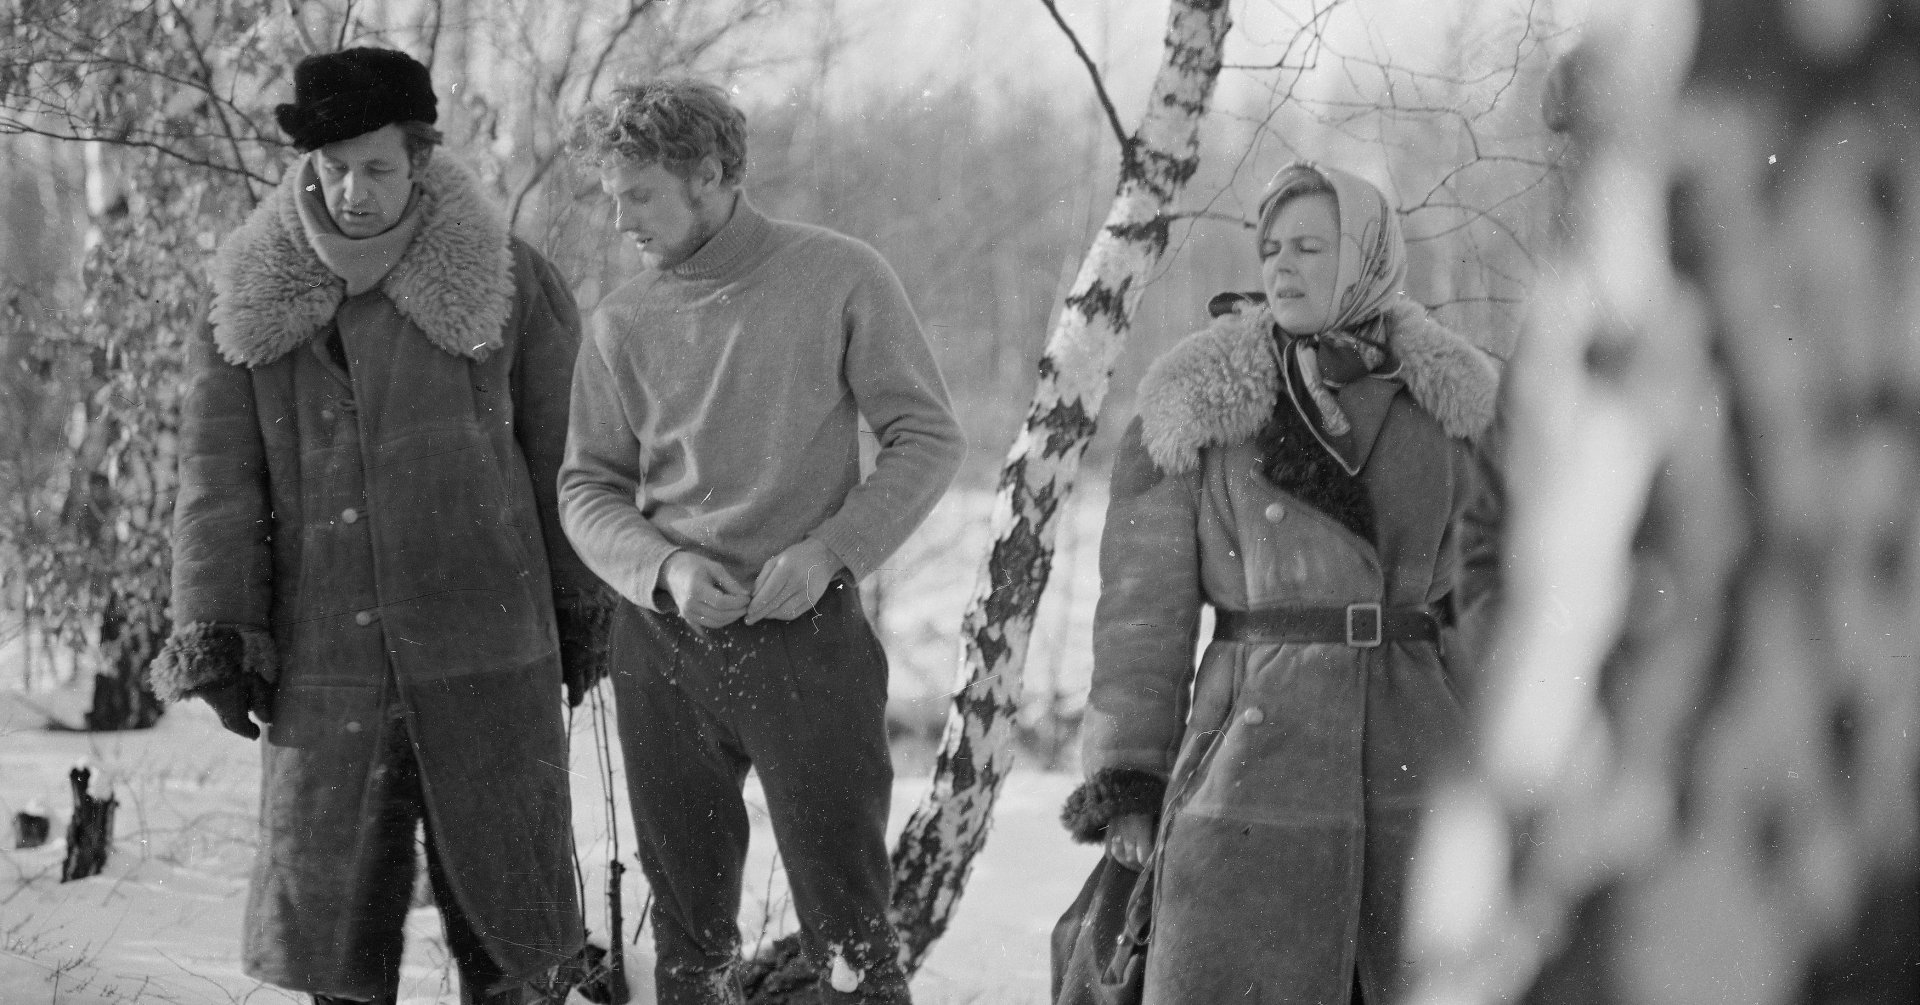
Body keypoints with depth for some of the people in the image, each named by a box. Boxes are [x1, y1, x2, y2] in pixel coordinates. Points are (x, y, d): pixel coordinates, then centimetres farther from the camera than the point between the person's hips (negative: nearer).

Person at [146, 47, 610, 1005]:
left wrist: (584, 611, 9)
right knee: (326, 907, 4)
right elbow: (217, 480, 4)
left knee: (504, 892, 3)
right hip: (322, 666, 2)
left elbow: (561, 453, 6)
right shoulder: (251, 304, 4)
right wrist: (216, 634, -3)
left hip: (489, 656, -1)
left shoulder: (509, 284, 0)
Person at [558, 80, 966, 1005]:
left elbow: (928, 440, -2)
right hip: (662, 644, 3)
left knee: (847, 925, -3)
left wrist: (829, 550, -15)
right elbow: (588, 487, 7)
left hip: (806, 633, -3)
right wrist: (664, 567, -12)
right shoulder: (621, 322, 4)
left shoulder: (838, 278, -4)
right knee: (688, 926, 11)